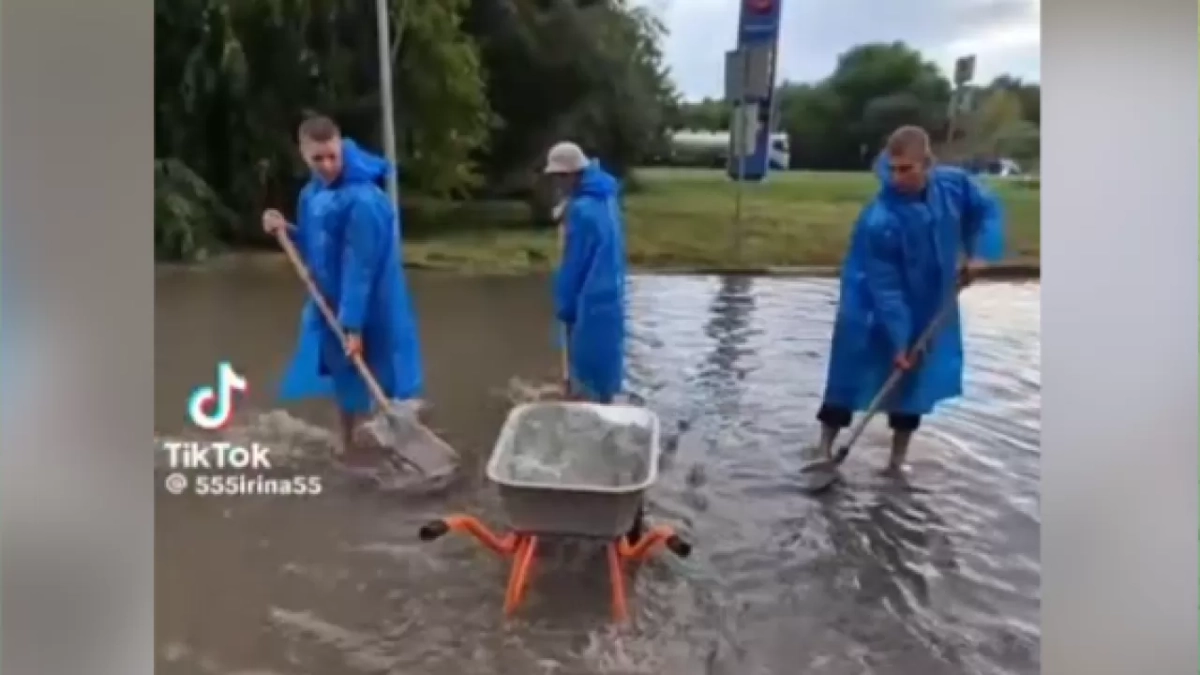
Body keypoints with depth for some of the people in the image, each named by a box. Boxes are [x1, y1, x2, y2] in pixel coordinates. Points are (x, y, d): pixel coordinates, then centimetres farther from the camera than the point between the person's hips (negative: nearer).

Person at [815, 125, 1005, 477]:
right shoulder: (879, 220, -30)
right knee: (851, 377, -2)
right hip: (873, 313, -5)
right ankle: (825, 448, 14)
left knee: (916, 381, 11)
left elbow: (988, 210, 6)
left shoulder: (954, 184, -15)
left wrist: (980, 251, -10)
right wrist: (899, 341, -25)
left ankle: (898, 458, 25)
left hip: (930, 308, 5)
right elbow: (885, 288, -26)